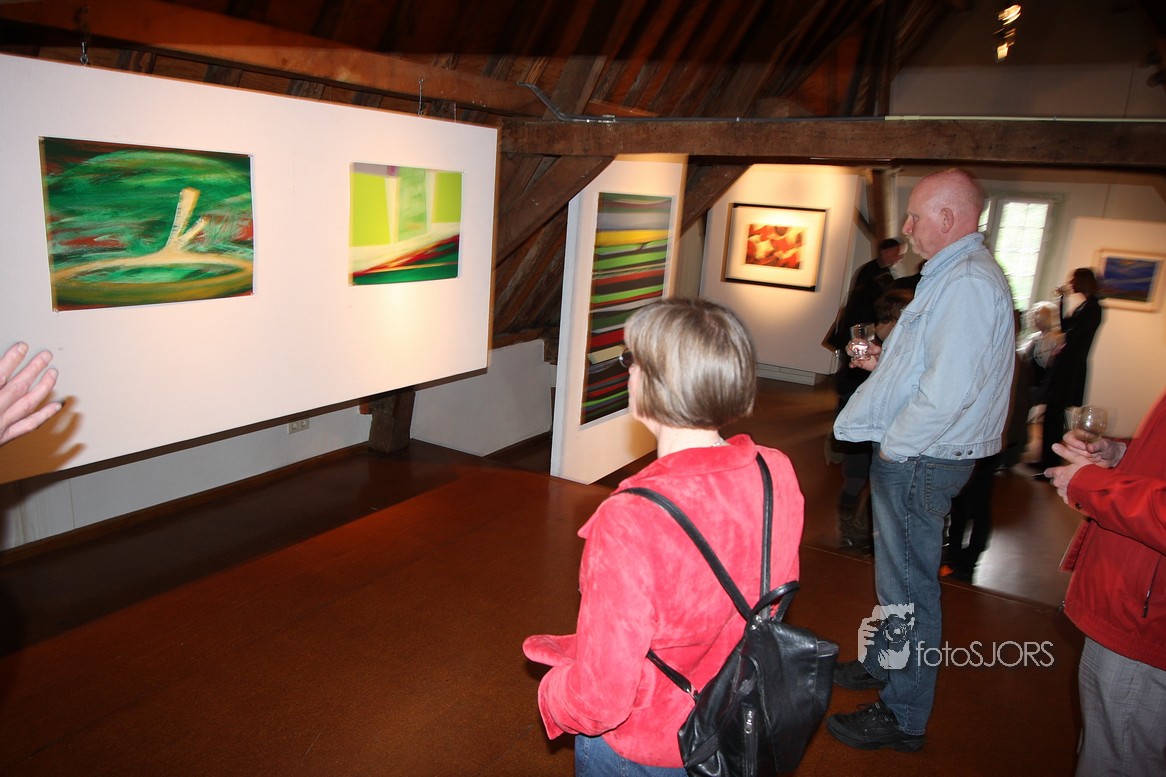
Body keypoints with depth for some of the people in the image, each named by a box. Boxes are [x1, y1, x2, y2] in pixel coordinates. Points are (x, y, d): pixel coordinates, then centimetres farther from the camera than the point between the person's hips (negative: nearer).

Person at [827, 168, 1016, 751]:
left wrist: (895, 444, -18)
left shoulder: (968, 282, -21)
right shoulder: (951, 275, 14)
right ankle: (883, 664, 43)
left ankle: (903, 716, 17)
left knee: (908, 584, 1)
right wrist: (886, 361, 10)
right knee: (896, 574, 24)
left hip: (919, 461, -11)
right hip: (911, 455, 11)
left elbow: (949, 390, -29)